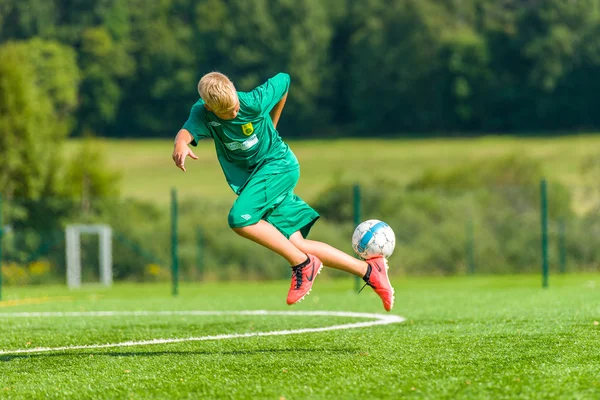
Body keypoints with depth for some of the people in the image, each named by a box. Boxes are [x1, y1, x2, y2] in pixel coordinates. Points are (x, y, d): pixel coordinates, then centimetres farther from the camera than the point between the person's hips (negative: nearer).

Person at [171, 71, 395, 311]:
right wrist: (180, 144, -58)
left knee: (239, 218, -27)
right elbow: (187, 131, -32)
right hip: (252, 177, 5)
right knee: (296, 245, -3)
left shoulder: (254, 102, -20)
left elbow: (283, 80, -1)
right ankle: (369, 271, 4)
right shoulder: (202, 113, -12)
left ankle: (302, 264, -14)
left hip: (278, 166, -5)